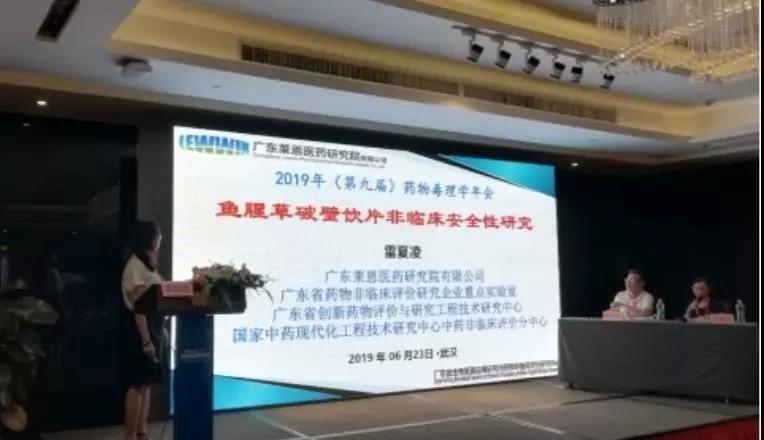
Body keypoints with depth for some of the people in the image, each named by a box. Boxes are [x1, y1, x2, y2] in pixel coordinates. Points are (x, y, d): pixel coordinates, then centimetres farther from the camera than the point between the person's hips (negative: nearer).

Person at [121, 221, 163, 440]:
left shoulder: (147, 266, 14)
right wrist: (146, 339, -21)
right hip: (139, 328, -9)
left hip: (151, 326, 9)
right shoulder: (135, 267, -14)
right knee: (137, 384, -4)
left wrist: (160, 330, 15)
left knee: (147, 383, 12)